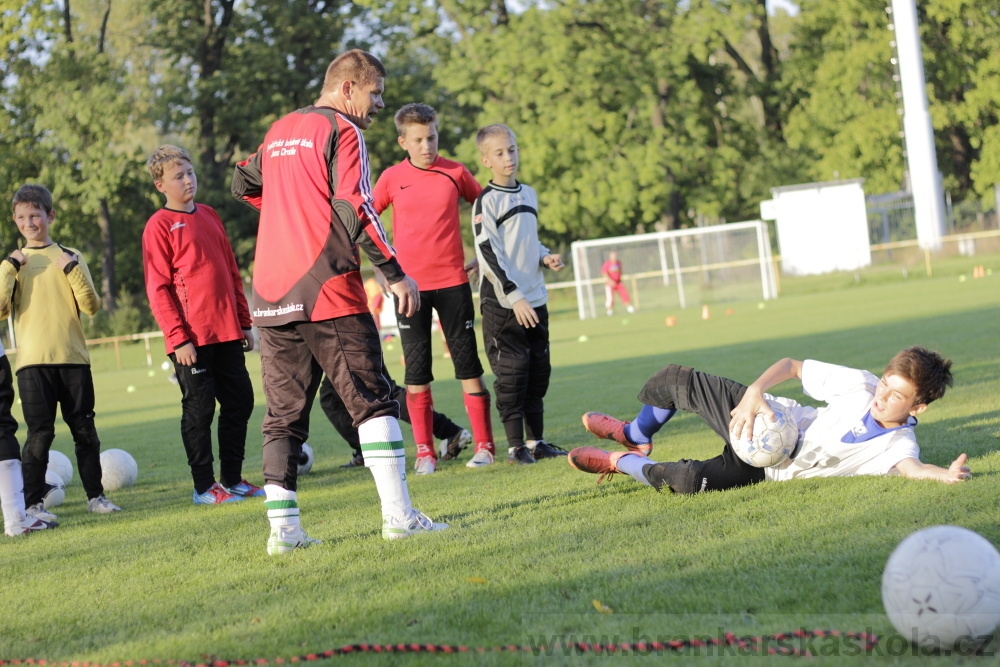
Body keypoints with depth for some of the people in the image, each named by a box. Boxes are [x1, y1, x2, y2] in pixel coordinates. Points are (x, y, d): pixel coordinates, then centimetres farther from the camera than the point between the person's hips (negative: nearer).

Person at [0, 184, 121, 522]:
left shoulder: (70, 257, 9)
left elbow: (91, 305, 0)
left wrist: (73, 269, -11)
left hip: (73, 357, 2)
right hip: (33, 361, -1)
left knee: (85, 430, 5)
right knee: (40, 433, -6)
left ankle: (95, 495, 14)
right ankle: (32, 503, -2)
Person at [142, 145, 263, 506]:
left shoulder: (210, 216, 14)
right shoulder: (159, 225, -5)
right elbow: (158, 289, -9)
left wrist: (244, 323, 15)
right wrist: (179, 338, -14)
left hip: (227, 333, 7)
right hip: (192, 339, -6)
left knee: (240, 401, 10)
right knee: (199, 409, -1)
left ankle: (232, 479, 21)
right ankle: (204, 486, 8)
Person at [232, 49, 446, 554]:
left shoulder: (279, 132, 19)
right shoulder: (342, 131, -3)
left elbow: (242, 183, 33)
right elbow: (353, 209, -13)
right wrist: (394, 273, -12)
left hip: (271, 298, 7)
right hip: (328, 292, -7)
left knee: (283, 414, 8)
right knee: (373, 401, -3)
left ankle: (283, 527, 3)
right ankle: (398, 515, -8)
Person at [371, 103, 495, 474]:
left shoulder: (455, 173, 0)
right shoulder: (392, 178, 0)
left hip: (453, 281, 0)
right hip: (410, 285, 0)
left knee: (467, 364, 2)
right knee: (416, 372, 1)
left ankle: (484, 445, 9)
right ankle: (425, 452, 8)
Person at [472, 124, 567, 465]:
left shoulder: (529, 194, 13)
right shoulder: (486, 200, -9)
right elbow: (488, 254, -14)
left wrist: (545, 256, 3)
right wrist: (515, 297, -19)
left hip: (534, 299, 7)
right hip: (502, 303, -7)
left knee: (538, 370, 9)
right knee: (511, 372, -6)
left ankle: (535, 441, 17)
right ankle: (515, 445, 0)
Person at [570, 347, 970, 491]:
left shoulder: (897, 446, -24)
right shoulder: (861, 385, -15)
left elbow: (911, 468, -49)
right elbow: (790, 366, -5)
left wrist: (945, 474, -70)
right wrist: (755, 392, -22)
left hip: (769, 470, -3)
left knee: (691, 480, -28)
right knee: (676, 381, -3)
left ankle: (624, 463, 8)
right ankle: (636, 438, 33)